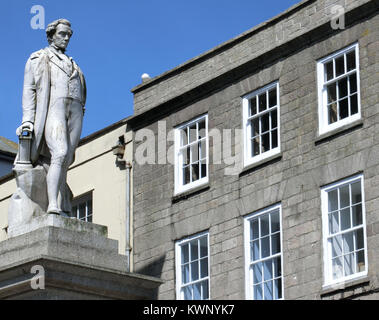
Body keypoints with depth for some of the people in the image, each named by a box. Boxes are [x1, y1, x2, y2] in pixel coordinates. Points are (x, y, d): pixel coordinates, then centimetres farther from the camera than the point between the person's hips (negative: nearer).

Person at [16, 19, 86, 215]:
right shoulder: (37, 59, 15)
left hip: (74, 110, 6)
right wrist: (28, 120, -7)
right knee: (59, 154, -25)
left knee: (65, 160, -6)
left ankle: (60, 207, -12)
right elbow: (29, 90, 6)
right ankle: (53, 206, -34)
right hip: (52, 108, -6)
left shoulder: (71, 64, 31)